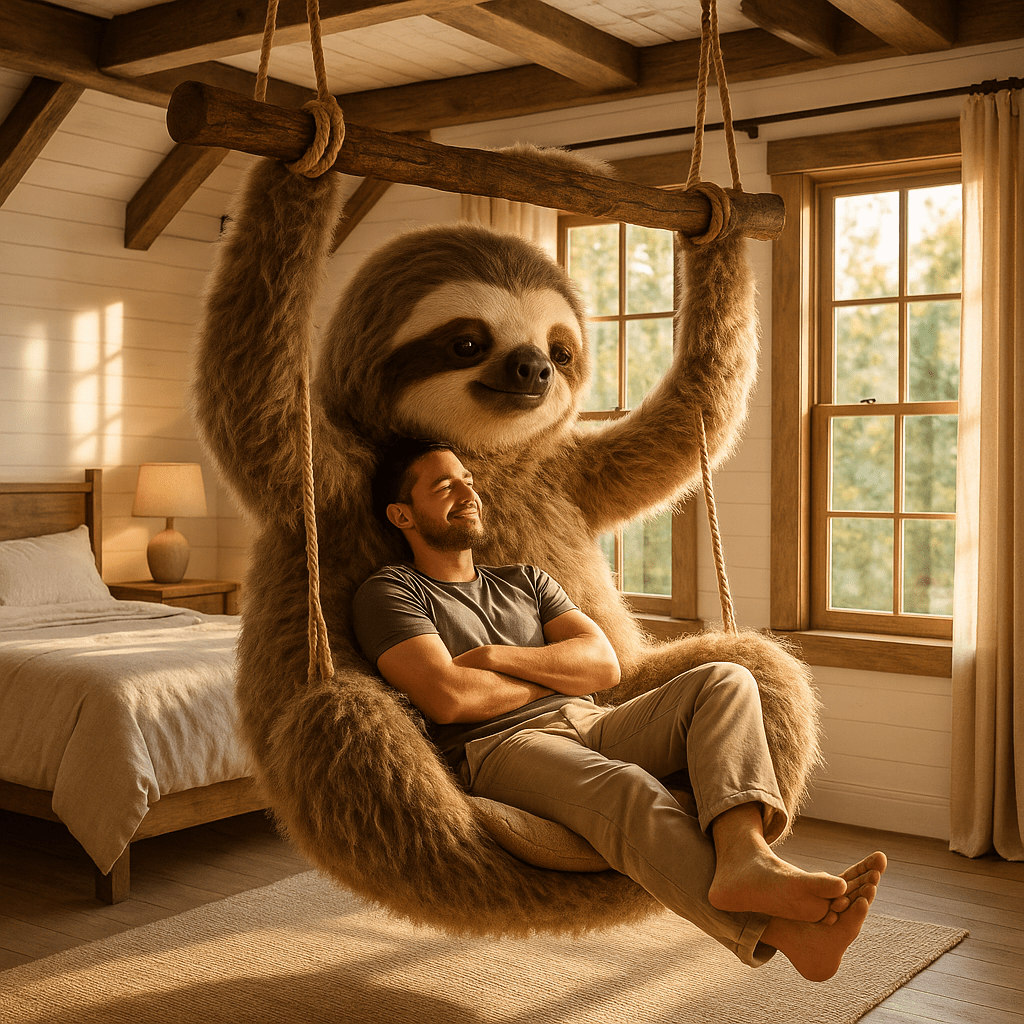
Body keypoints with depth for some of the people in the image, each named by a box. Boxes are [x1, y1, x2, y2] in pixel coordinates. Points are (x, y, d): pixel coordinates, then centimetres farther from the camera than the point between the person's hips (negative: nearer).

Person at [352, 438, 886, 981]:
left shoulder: (525, 581, 28)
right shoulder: (389, 592, 9)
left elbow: (603, 663, 12)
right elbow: (449, 698, -9)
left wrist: (495, 657, -1)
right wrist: (556, 677, 5)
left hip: (593, 728, 7)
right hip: (500, 748, -6)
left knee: (724, 681, -19)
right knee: (627, 791, -38)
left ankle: (744, 854, -46)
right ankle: (777, 927, -55)